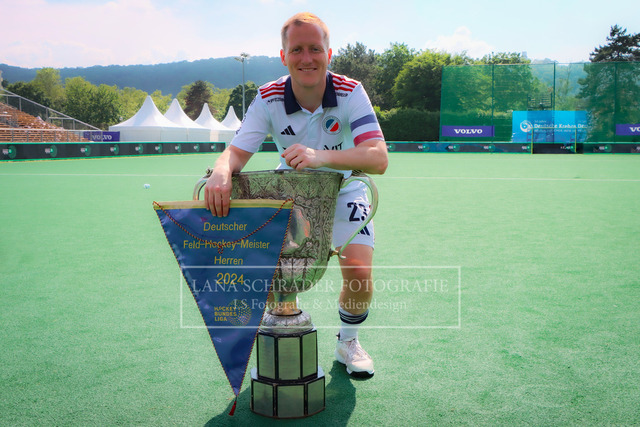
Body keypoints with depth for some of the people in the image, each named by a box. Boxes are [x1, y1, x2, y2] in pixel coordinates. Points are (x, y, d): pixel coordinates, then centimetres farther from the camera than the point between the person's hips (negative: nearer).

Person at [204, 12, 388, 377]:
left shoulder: (351, 93, -25)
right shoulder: (269, 98, -19)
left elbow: (379, 159, -37)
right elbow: (236, 152, -24)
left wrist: (321, 157, -55)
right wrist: (221, 173, -50)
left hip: (344, 193, -1)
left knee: (359, 274, -17)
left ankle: (348, 342, 15)